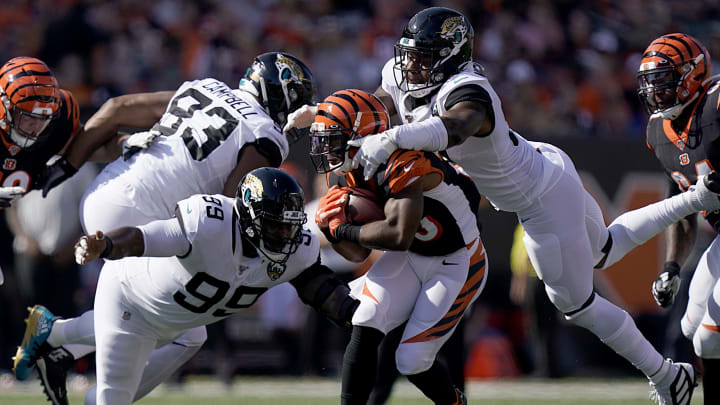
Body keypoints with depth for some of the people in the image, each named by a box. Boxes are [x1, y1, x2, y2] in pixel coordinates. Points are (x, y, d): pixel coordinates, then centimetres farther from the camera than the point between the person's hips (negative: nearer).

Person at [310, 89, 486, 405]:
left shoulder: (405, 165, -31)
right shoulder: (358, 175, -3)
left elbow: (398, 235, -43)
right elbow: (359, 254, 4)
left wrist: (346, 230, -27)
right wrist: (330, 227, -16)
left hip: (456, 265, -7)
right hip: (409, 259, 7)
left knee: (412, 362, -7)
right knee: (364, 330, -14)